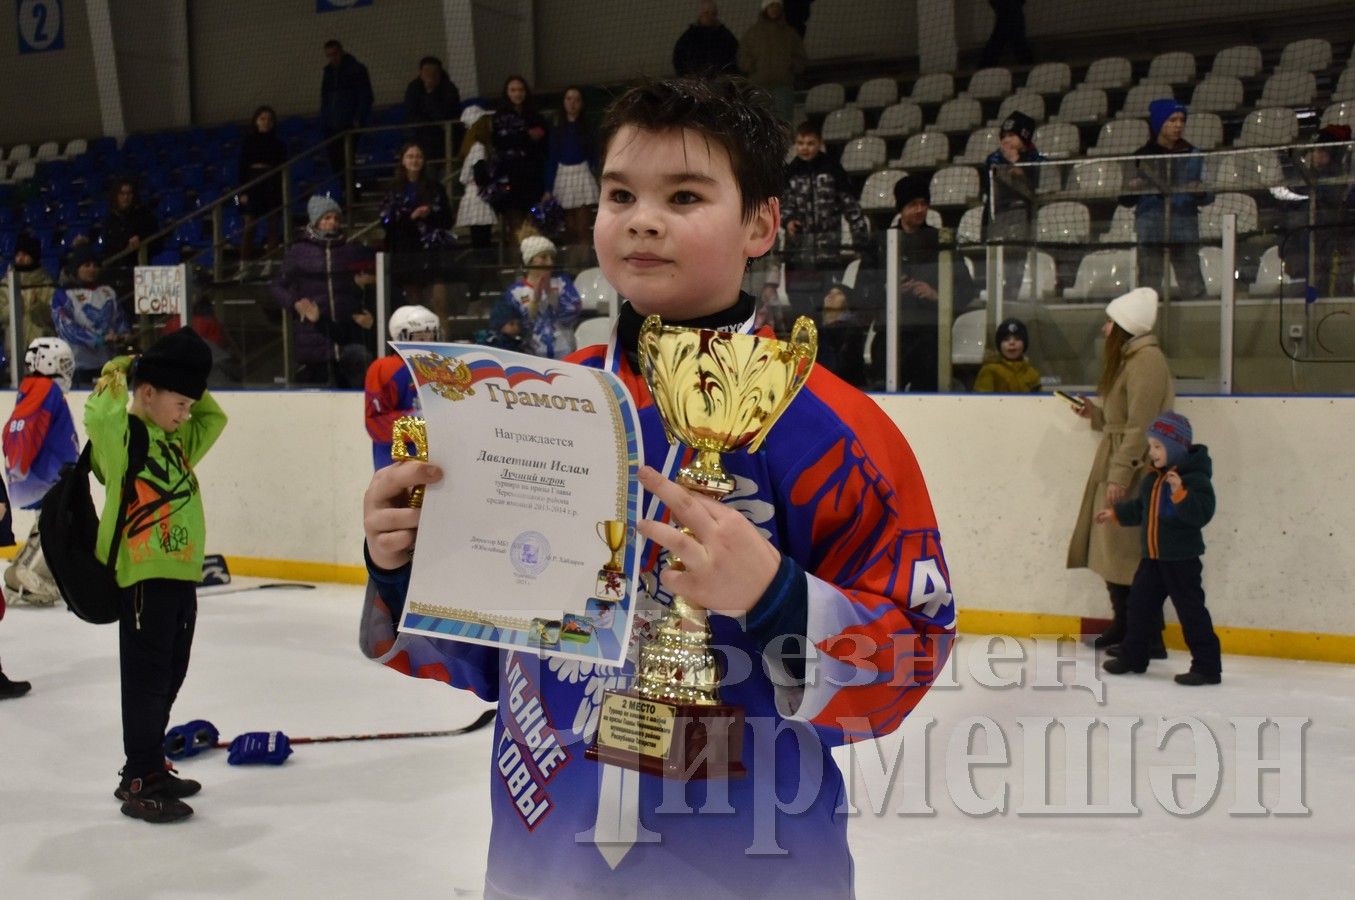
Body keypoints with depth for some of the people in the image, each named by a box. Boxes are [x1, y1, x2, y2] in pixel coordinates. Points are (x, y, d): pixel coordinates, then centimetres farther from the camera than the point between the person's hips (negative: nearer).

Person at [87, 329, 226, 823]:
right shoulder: (121, 435, -9)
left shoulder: (178, 440, 14)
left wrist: (182, 380, 12)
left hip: (182, 573, 8)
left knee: (169, 678, 15)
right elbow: (98, 413, -29)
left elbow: (214, 418, 25)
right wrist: (118, 375, -12)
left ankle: (149, 768, 27)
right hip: (144, 576, -8)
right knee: (147, 680, -3)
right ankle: (140, 783, 4)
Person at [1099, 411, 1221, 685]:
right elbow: (1141, 508, 25)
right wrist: (1116, 513, 29)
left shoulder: (1195, 478, -16)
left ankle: (1207, 667, 1)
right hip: (1153, 556, 9)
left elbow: (1202, 514, -28)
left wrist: (1180, 493, -38)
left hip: (1182, 559, -8)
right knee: (1140, 603, 14)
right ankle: (1132, 657, 27)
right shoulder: (1153, 478, 9)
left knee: (1190, 611, -5)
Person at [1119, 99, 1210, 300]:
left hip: (1185, 231, 0)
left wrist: (1201, 193, -15)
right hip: (1150, 231, 0)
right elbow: (1126, 201, 7)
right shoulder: (1142, 157, 4)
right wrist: (1130, 190, -14)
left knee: (1194, 289, -4)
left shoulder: (1192, 155, 7)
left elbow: (1208, 196, 7)